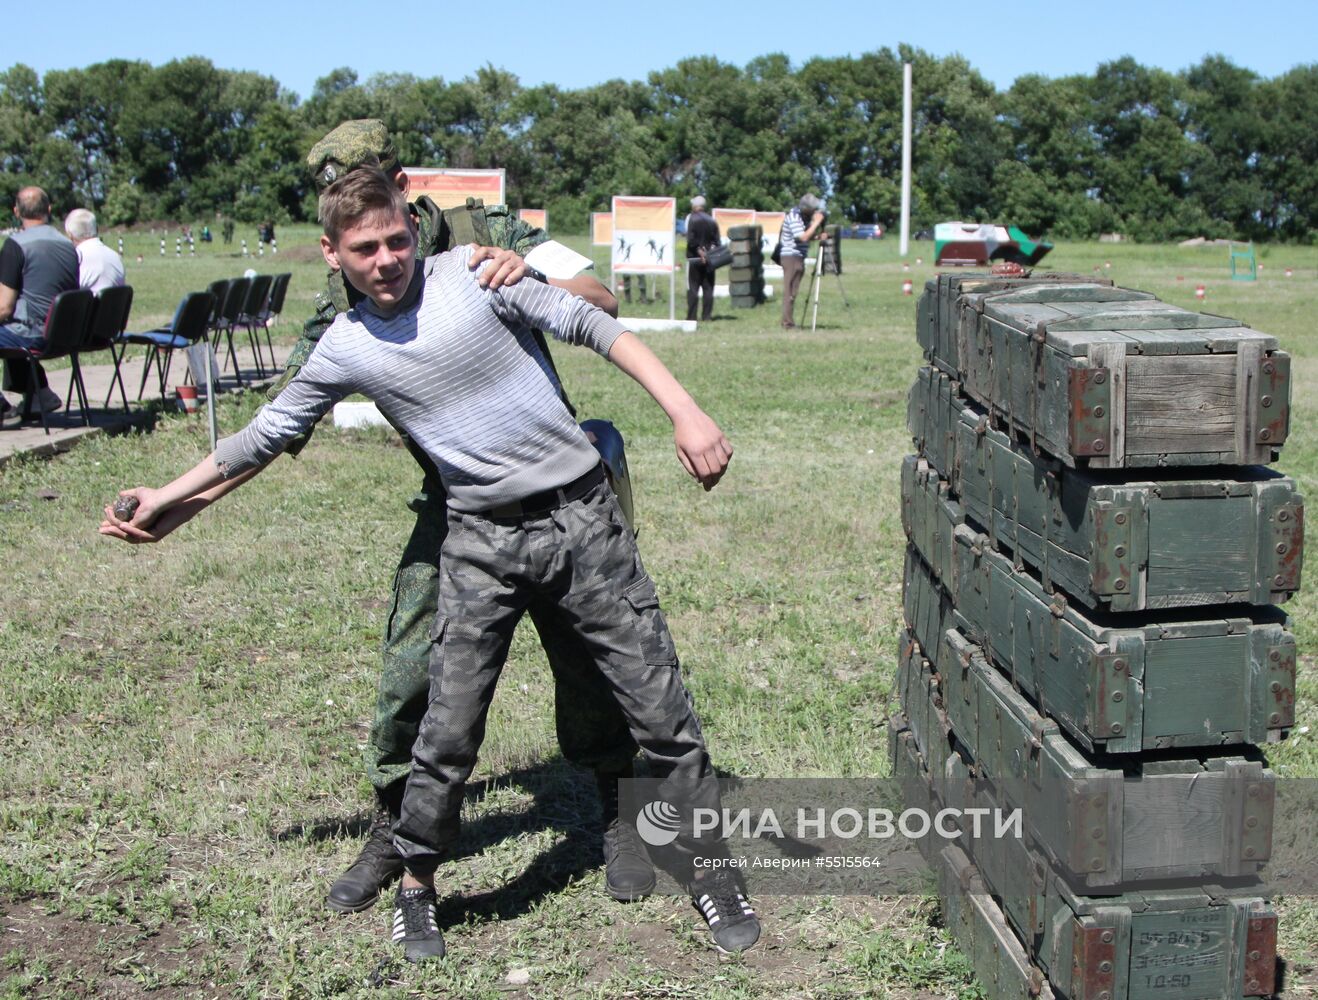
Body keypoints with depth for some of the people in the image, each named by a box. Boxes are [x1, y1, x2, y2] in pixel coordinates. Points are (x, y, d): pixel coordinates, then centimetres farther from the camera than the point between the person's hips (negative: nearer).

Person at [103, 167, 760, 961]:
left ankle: (710, 869, 21)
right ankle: (417, 888, 22)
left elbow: (592, 326, -6)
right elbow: (270, 433, 16)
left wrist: (685, 411, -14)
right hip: (483, 545, 2)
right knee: (449, 734, -1)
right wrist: (166, 498, 19)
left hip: (582, 515, -1)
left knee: (660, 709, 3)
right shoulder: (344, 350, 3)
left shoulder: (472, 273, -5)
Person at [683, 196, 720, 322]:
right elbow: (717, 240, 6)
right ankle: (706, 315, 5)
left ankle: (691, 316, -4)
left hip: (694, 257, -4)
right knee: (708, 288, 7)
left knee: (693, 288, -1)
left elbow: (690, 239, -14)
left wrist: (699, 250, -10)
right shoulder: (711, 220, 8)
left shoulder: (691, 218, -6)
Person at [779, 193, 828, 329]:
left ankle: (788, 321, 11)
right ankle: (787, 323, -10)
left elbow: (808, 235, 18)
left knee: (793, 291, 9)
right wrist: (816, 222, -21)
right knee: (790, 291, -9)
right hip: (791, 256, -9)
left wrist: (819, 235, -2)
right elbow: (803, 237, -25)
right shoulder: (793, 216, -17)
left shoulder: (804, 216, 10)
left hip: (799, 257, 9)